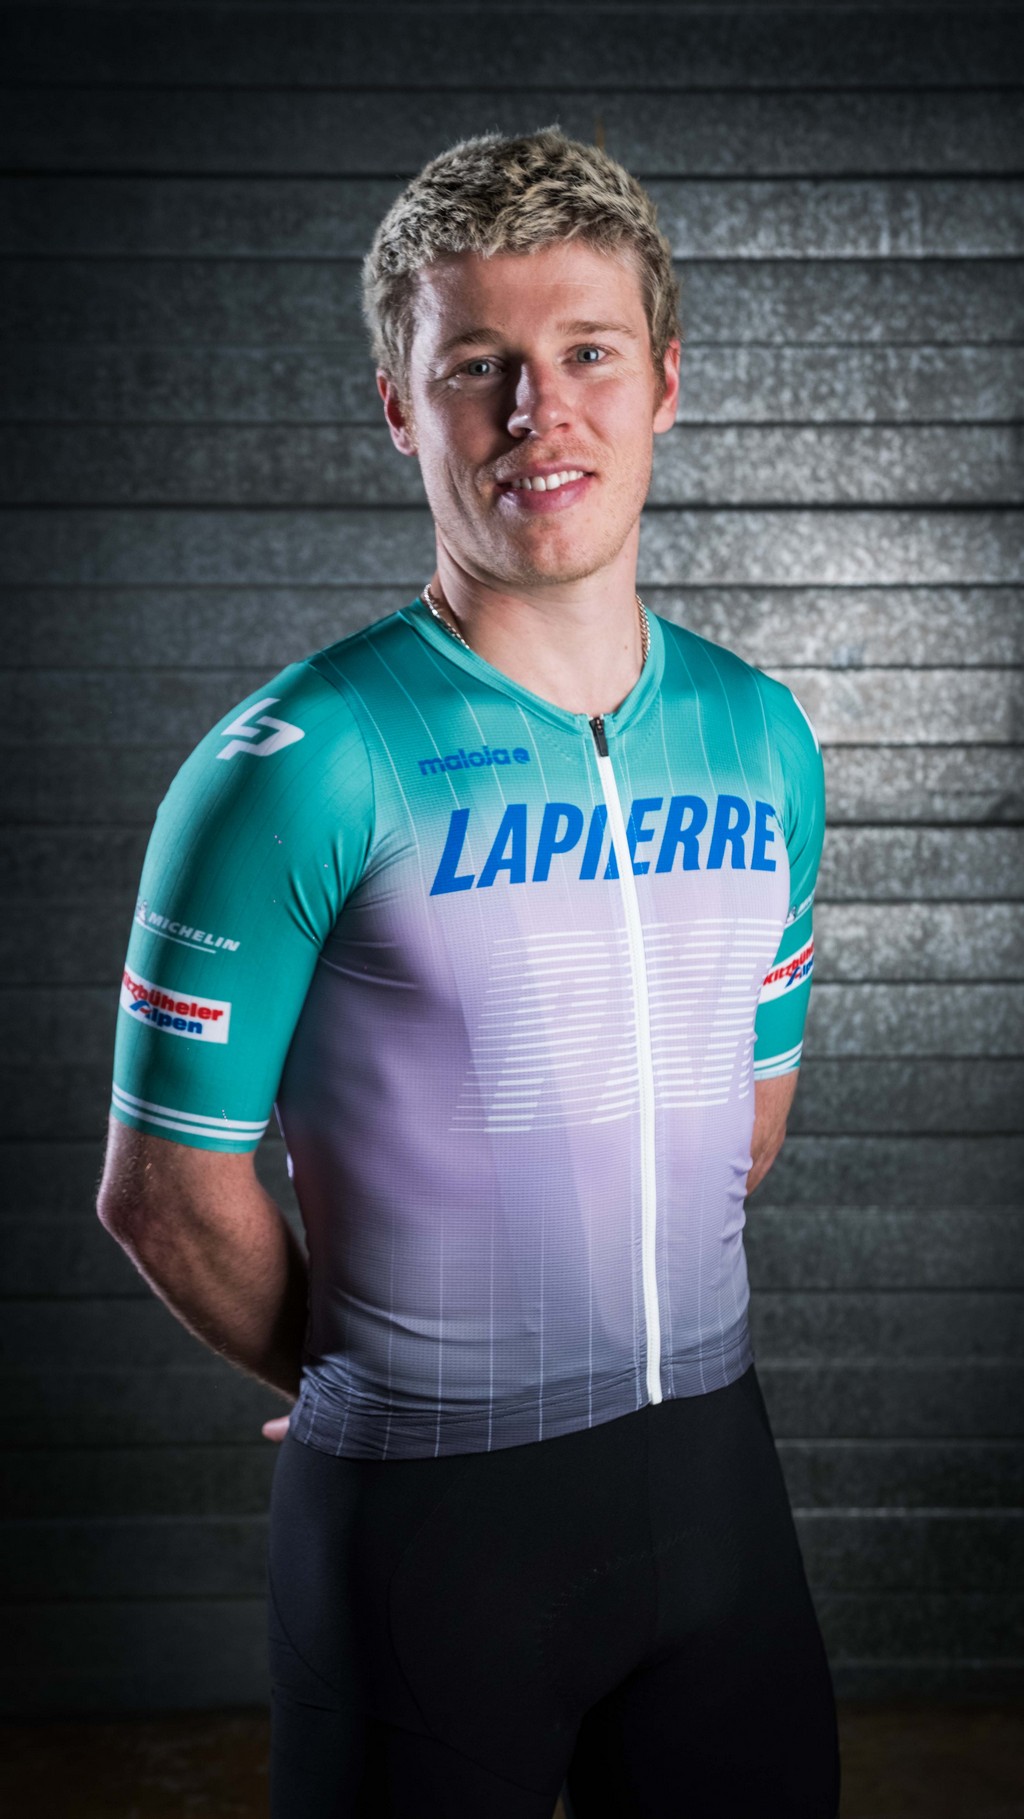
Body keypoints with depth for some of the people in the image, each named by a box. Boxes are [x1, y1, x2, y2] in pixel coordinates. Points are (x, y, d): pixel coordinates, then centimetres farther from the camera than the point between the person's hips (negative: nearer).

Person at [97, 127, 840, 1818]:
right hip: (429, 1505, -5)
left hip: (714, 1465, 5)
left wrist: (634, 1339, 12)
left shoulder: (762, 736, 4)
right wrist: (365, 1382, 3)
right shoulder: (300, 767, -14)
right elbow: (167, 1186, -9)